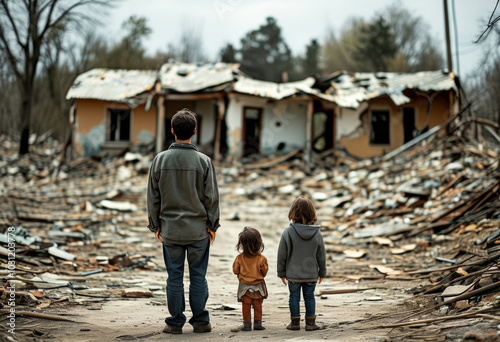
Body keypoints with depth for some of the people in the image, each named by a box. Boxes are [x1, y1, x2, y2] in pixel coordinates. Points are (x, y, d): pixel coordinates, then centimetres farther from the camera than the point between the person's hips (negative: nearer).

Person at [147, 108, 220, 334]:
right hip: (198, 230, -1)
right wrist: (212, 226, 6)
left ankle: (175, 322, 13)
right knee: (198, 276, 7)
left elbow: (153, 197, 3)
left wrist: (155, 226, 12)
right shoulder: (203, 161, -7)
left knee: (174, 277, 7)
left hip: (170, 230, 1)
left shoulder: (160, 160, -2)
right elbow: (211, 197, -4)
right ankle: (200, 321, 12)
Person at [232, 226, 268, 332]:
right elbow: (264, 272, -3)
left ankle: (247, 324, 10)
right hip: (258, 286, 0)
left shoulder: (239, 258, -12)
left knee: (246, 306, 8)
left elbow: (235, 270, -2)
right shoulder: (261, 259, -13)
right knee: (258, 305, 10)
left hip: (244, 286, 0)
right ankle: (257, 323, 13)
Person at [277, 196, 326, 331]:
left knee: (294, 297, 10)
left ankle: (295, 322, 15)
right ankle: (310, 322, 14)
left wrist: (282, 272, 4)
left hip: (293, 274, -1)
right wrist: (322, 272, 13)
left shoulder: (288, 232, -14)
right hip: (311, 274, 2)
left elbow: (282, 255, -8)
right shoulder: (317, 233, -7)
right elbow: (321, 256, 1)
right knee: (309, 297, 11)